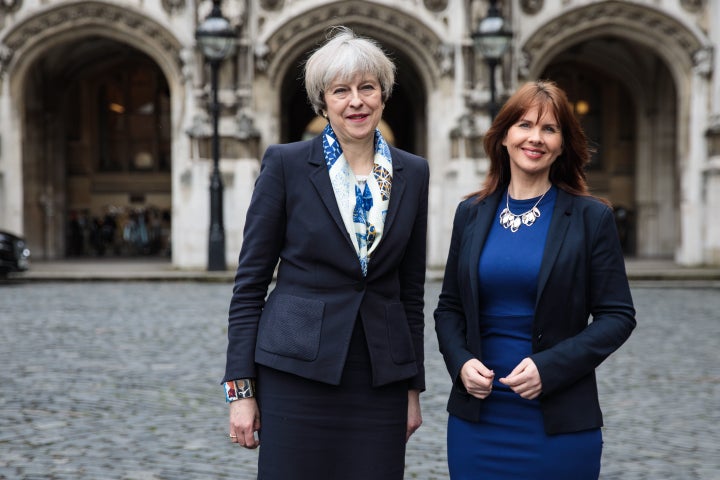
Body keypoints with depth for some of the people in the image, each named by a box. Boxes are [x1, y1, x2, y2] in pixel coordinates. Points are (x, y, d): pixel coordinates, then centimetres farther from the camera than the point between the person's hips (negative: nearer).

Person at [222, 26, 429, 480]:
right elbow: (250, 280, -2)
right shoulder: (286, 164, -3)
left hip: (380, 381, 3)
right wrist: (240, 388, -6)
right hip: (297, 371, -3)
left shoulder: (413, 173, 7)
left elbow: (412, 289, 11)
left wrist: (413, 387, 10)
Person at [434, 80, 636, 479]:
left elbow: (617, 316, -4)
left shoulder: (591, 217, -3)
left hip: (560, 420, -2)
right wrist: (461, 362, -7)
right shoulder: (471, 213, 6)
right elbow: (449, 307, 11)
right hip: (476, 415, 3)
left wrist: (549, 368, -16)